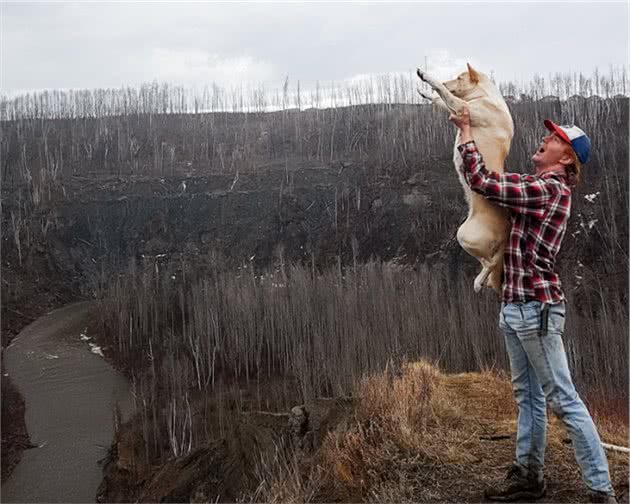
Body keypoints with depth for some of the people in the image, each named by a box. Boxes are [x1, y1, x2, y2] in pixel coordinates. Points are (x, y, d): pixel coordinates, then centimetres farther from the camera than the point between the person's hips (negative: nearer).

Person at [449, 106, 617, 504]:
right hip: (514, 306, 10)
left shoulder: (550, 189, -15)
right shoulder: (538, 186, 14)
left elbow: (481, 182, -18)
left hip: (537, 307, -10)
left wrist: (466, 130, -6)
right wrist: (469, 132, 14)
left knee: (563, 399, -7)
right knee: (528, 395, 15)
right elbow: (496, 180, 25)